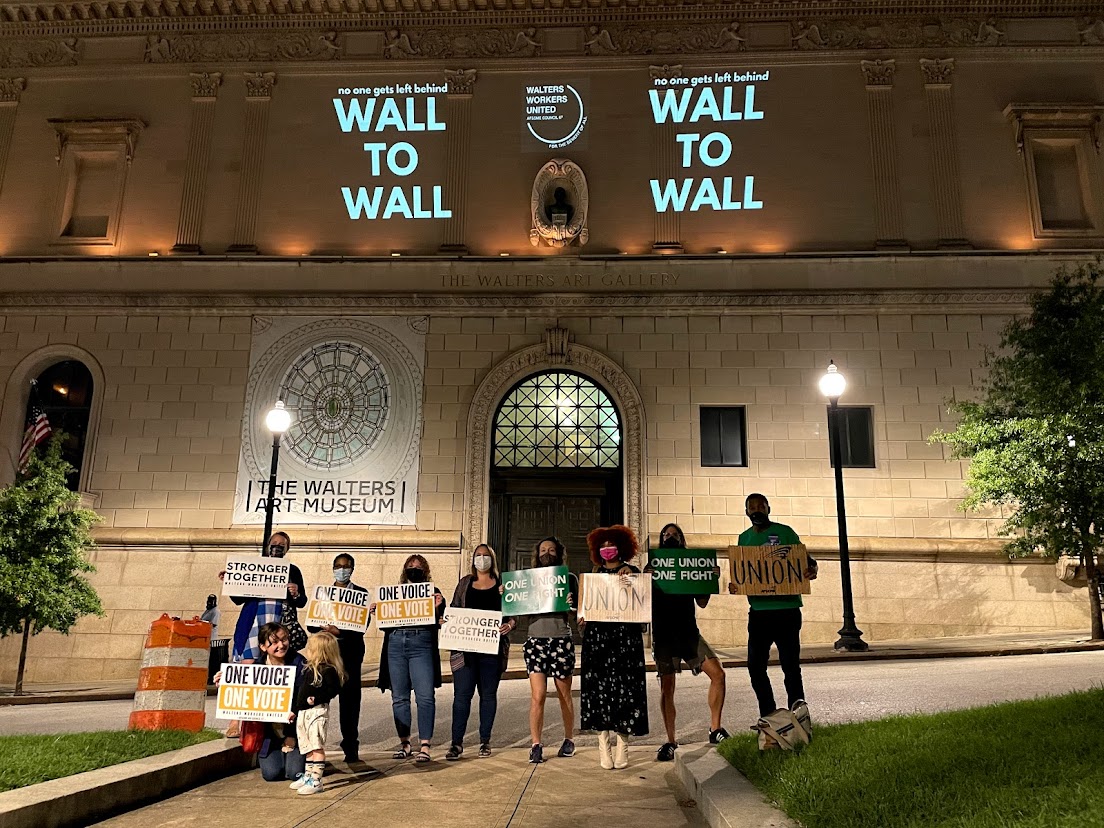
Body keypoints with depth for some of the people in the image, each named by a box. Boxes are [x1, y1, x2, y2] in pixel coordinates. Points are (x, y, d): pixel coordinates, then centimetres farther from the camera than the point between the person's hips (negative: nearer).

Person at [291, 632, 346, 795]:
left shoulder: (328, 671, -14)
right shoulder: (308, 668, 14)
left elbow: (333, 689, -20)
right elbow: (299, 690, 22)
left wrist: (316, 698, -24)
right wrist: (294, 710, 22)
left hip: (317, 712, -10)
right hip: (303, 713, 10)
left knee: (317, 747, -7)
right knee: (307, 747, 17)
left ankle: (316, 781, -5)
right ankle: (308, 775, 28)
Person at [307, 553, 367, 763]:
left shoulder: (361, 593, 6)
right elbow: (311, 624, 9)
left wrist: (340, 631, -18)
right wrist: (325, 627, -12)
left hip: (350, 649, -2)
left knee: (349, 695, -3)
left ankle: (350, 745, 4)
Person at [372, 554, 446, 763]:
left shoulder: (433, 593, 9)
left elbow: (439, 624, 1)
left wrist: (437, 608, -17)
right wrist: (375, 612, 0)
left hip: (422, 644, -3)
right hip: (395, 644, 4)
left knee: (425, 696, -8)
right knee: (399, 697, 8)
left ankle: (425, 745, -4)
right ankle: (404, 743, 18)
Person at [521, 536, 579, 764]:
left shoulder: (569, 579, 6)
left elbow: (578, 612, 5)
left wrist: (571, 606, -16)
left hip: (561, 641, -1)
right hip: (535, 640, 1)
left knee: (565, 695, 10)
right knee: (537, 695, -7)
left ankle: (569, 740, 27)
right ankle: (536, 745, 2)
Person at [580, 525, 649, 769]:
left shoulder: (631, 571, 5)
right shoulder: (596, 573, 16)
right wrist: (583, 616, -1)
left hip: (625, 636, -3)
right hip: (597, 633, 3)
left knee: (624, 684, -4)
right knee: (598, 685, -2)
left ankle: (622, 742, 5)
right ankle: (603, 742, 4)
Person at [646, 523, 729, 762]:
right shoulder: (652, 568, 4)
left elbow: (702, 602, 7)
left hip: (689, 632, 2)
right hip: (663, 634, -2)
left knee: (717, 673, -9)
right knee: (667, 688, 0)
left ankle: (715, 729, 6)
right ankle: (671, 742, 10)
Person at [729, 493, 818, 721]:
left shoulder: (784, 532, 0)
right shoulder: (744, 538, 14)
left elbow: (806, 560, 1)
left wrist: (812, 570, -22)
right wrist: (734, 585, -3)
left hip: (786, 609, -5)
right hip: (758, 610, 5)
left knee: (790, 665, -2)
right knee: (755, 666, 7)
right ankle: (768, 717, 21)